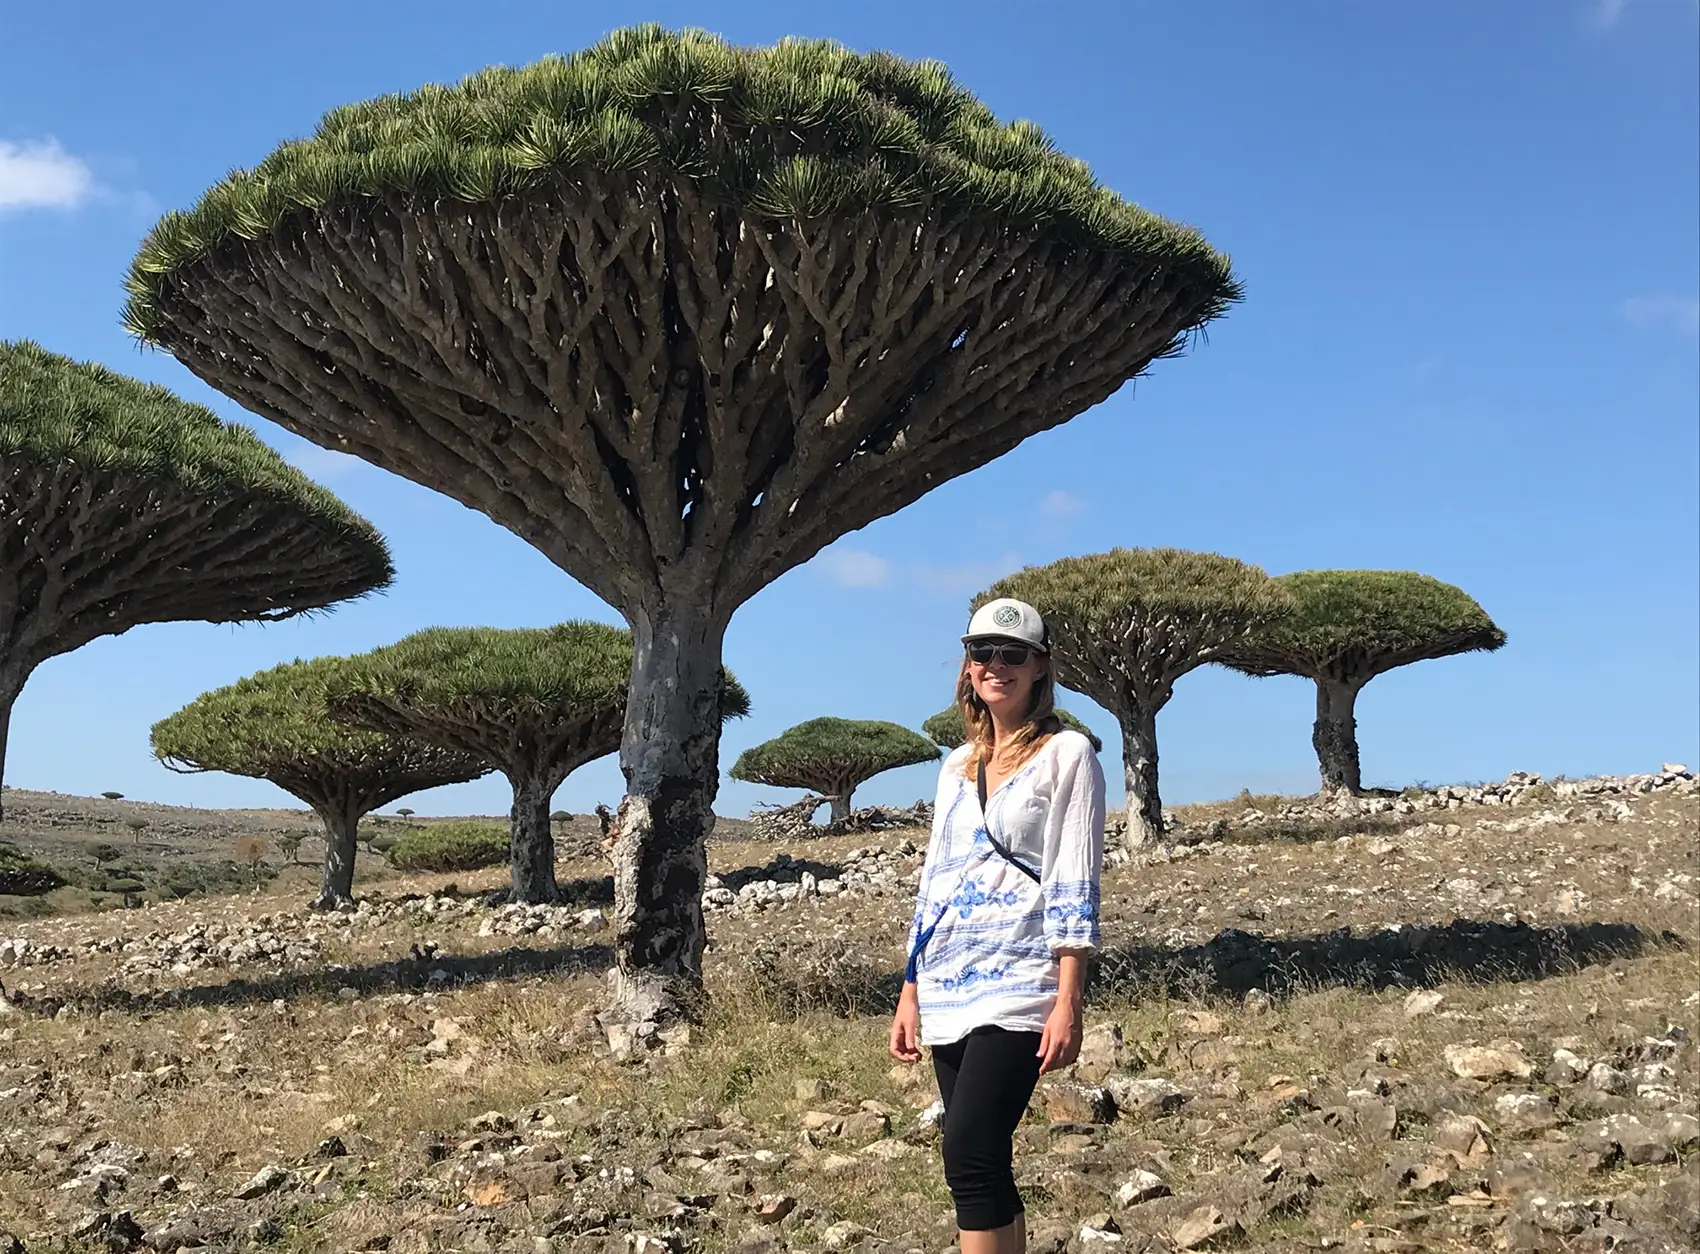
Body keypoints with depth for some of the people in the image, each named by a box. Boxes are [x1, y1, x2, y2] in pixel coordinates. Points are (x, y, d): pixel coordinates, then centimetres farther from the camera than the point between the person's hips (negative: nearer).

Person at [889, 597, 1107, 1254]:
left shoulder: (1067, 755, 0)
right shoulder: (957, 766, 18)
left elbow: (1076, 885, -7)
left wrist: (1068, 1003, -14)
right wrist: (909, 994, 15)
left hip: (1017, 986, -6)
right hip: (947, 990, 6)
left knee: (970, 1156, -17)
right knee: (981, 1166, 6)